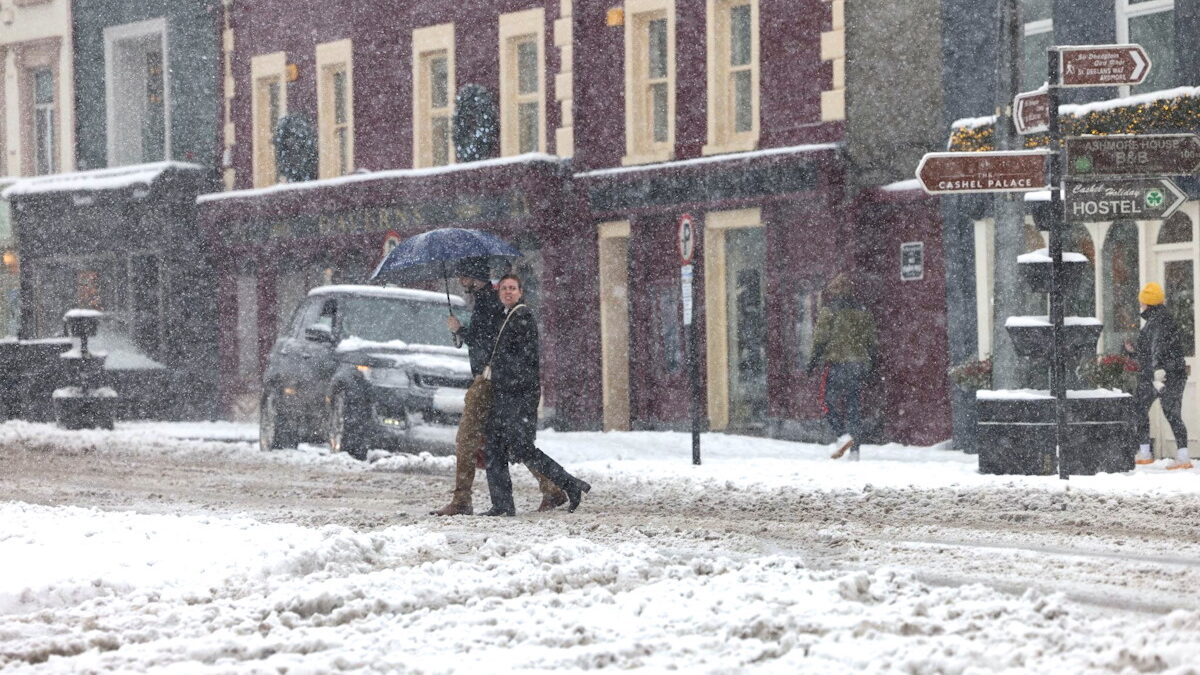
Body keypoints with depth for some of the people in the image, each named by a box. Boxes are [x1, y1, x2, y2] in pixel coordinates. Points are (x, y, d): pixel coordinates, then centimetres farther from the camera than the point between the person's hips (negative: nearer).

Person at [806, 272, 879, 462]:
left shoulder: (828, 312, -4)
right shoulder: (863, 311, 13)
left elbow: (820, 340, -7)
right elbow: (871, 341, 16)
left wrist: (814, 361, -1)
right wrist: (871, 363, 24)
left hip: (837, 362, -5)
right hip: (860, 362, 5)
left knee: (830, 402, 1)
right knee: (854, 406, 7)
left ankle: (843, 434, -22)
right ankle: (854, 450, 2)